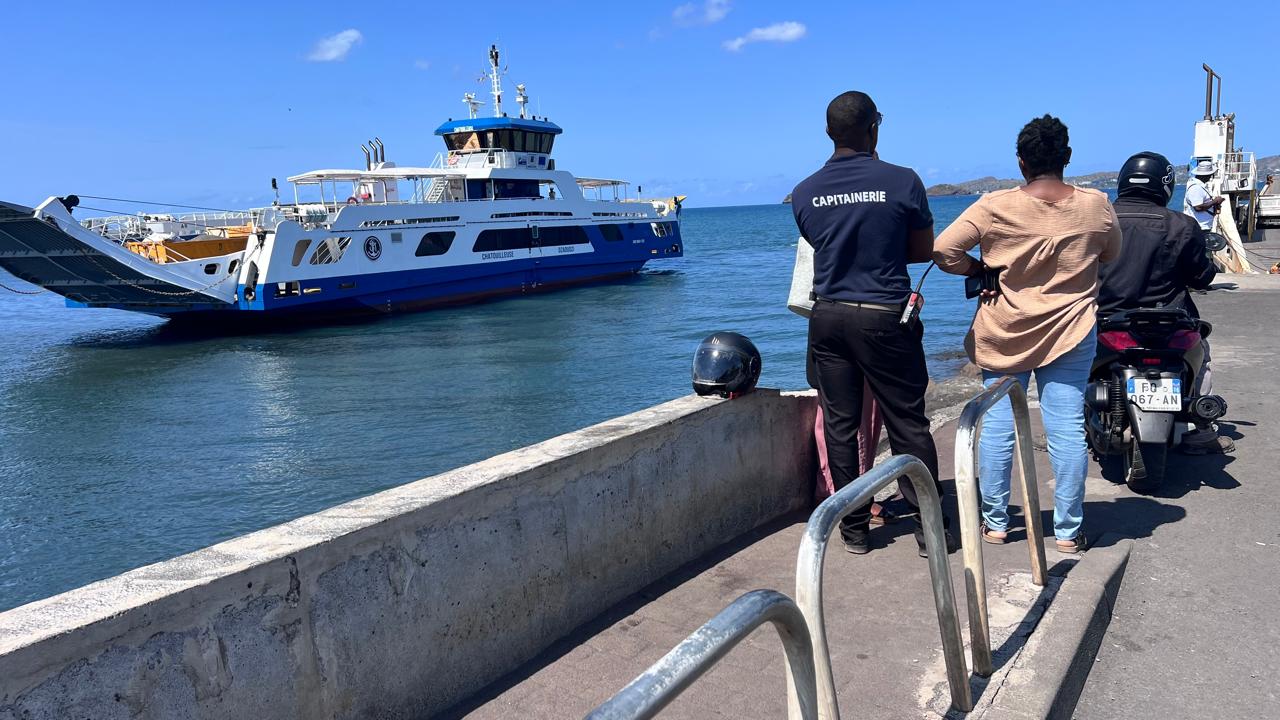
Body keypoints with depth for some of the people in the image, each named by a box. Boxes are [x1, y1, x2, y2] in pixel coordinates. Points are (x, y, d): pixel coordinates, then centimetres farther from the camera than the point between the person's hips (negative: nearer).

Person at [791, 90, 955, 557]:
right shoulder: (902, 182, -8)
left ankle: (854, 528, 17)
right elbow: (924, 250, 2)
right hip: (885, 318, -3)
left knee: (839, 425, 9)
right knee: (908, 424, 6)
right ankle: (929, 527, 13)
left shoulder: (805, 193, 1)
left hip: (828, 318, 3)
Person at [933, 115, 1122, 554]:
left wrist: (978, 268, 3)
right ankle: (1068, 532, 12)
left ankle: (995, 523, 18)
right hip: (1070, 332, 1)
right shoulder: (1095, 206, -4)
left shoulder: (994, 207, -9)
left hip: (1004, 333, 0)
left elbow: (942, 250, -13)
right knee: (1067, 429, 4)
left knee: (997, 427, 8)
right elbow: (1112, 255, 13)